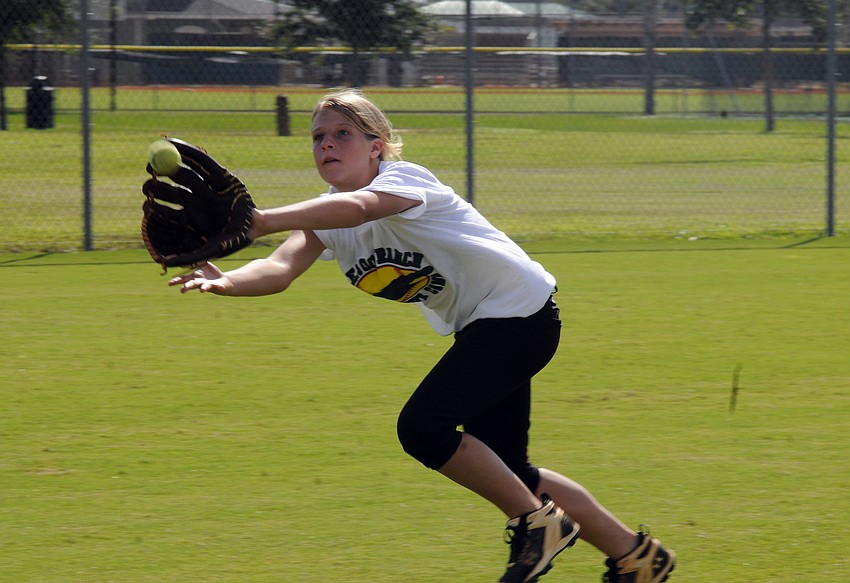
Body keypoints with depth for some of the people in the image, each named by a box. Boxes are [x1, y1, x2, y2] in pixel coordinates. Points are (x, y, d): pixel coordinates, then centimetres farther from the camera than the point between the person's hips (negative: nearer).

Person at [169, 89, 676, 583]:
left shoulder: (403, 178, -22)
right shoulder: (327, 216, 0)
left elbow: (355, 207, -47)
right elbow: (282, 268, -18)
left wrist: (261, 222, -61)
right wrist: (226, 282, -41)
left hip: (520, 310, -10)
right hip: (478, 329, 10)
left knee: (423, 425, -23)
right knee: (503, 470, 12)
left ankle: (537, 521, -5)